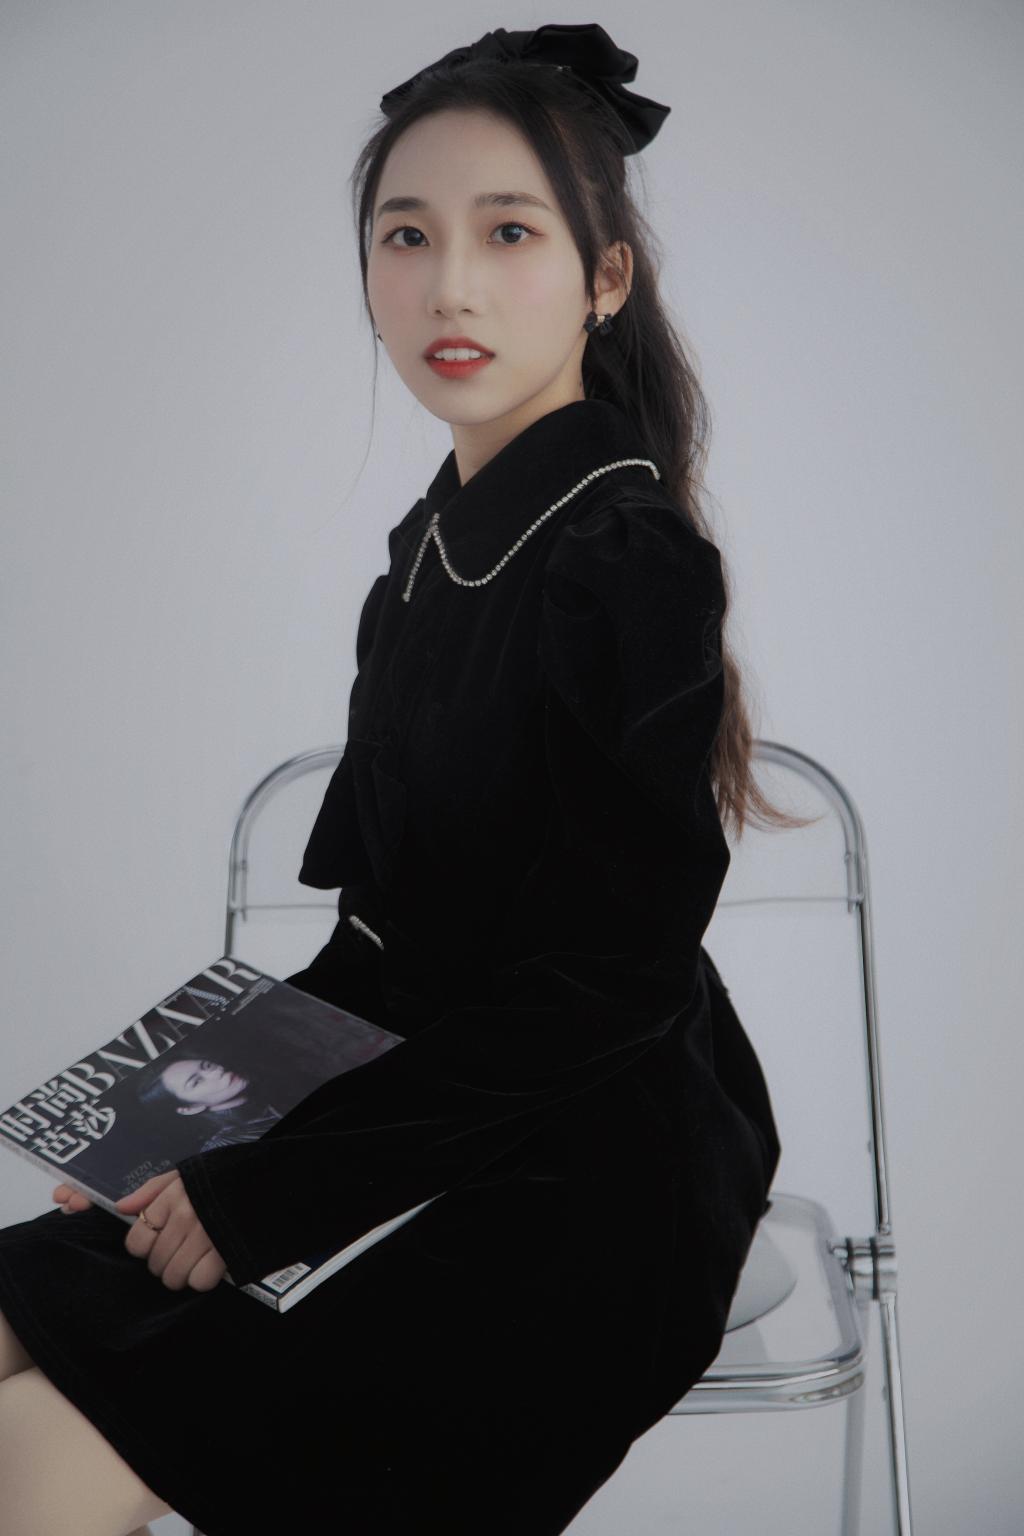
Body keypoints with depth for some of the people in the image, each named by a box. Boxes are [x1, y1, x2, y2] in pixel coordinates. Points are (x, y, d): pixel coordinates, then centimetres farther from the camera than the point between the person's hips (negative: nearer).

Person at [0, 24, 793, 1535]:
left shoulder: (629, 569, -19)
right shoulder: (438, 540, 8)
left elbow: (591, 996, -19)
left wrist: (262, 1195, -14)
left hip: (578, 1195, -8)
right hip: (430, 1111, 8)